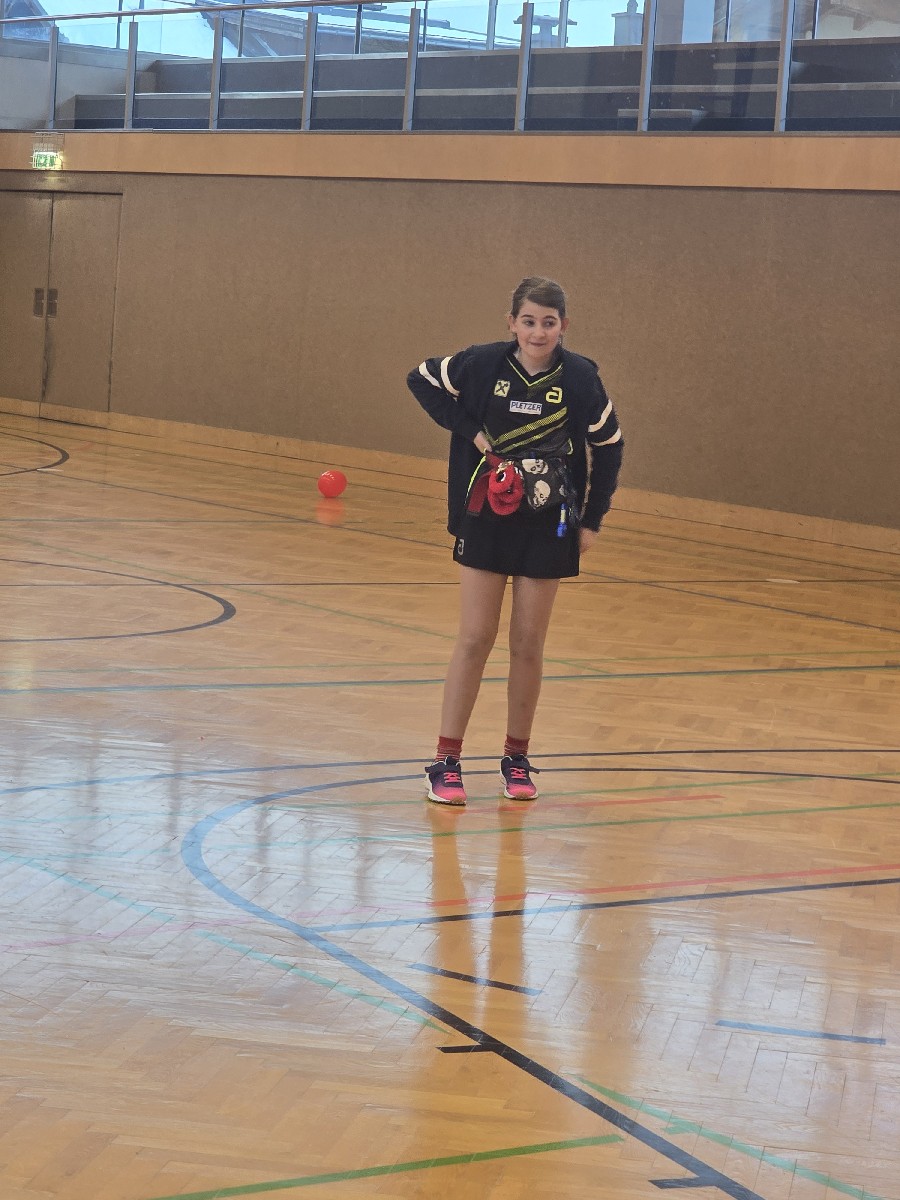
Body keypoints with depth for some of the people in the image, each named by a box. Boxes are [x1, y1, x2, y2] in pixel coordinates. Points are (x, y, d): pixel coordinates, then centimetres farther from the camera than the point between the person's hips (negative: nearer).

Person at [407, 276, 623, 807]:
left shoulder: (580, 377, -9)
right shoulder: (484, 364, -10)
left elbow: (608, 448, 4)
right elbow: (422, 379, 5)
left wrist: (592, 521, 4)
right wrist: (469, 430, -6)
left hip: (547, 528, 0)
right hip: (486, 519, 0)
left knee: (529, 645, 6)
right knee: (475, 638, 0)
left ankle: (517, 759, 19)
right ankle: (447, 761, 4)